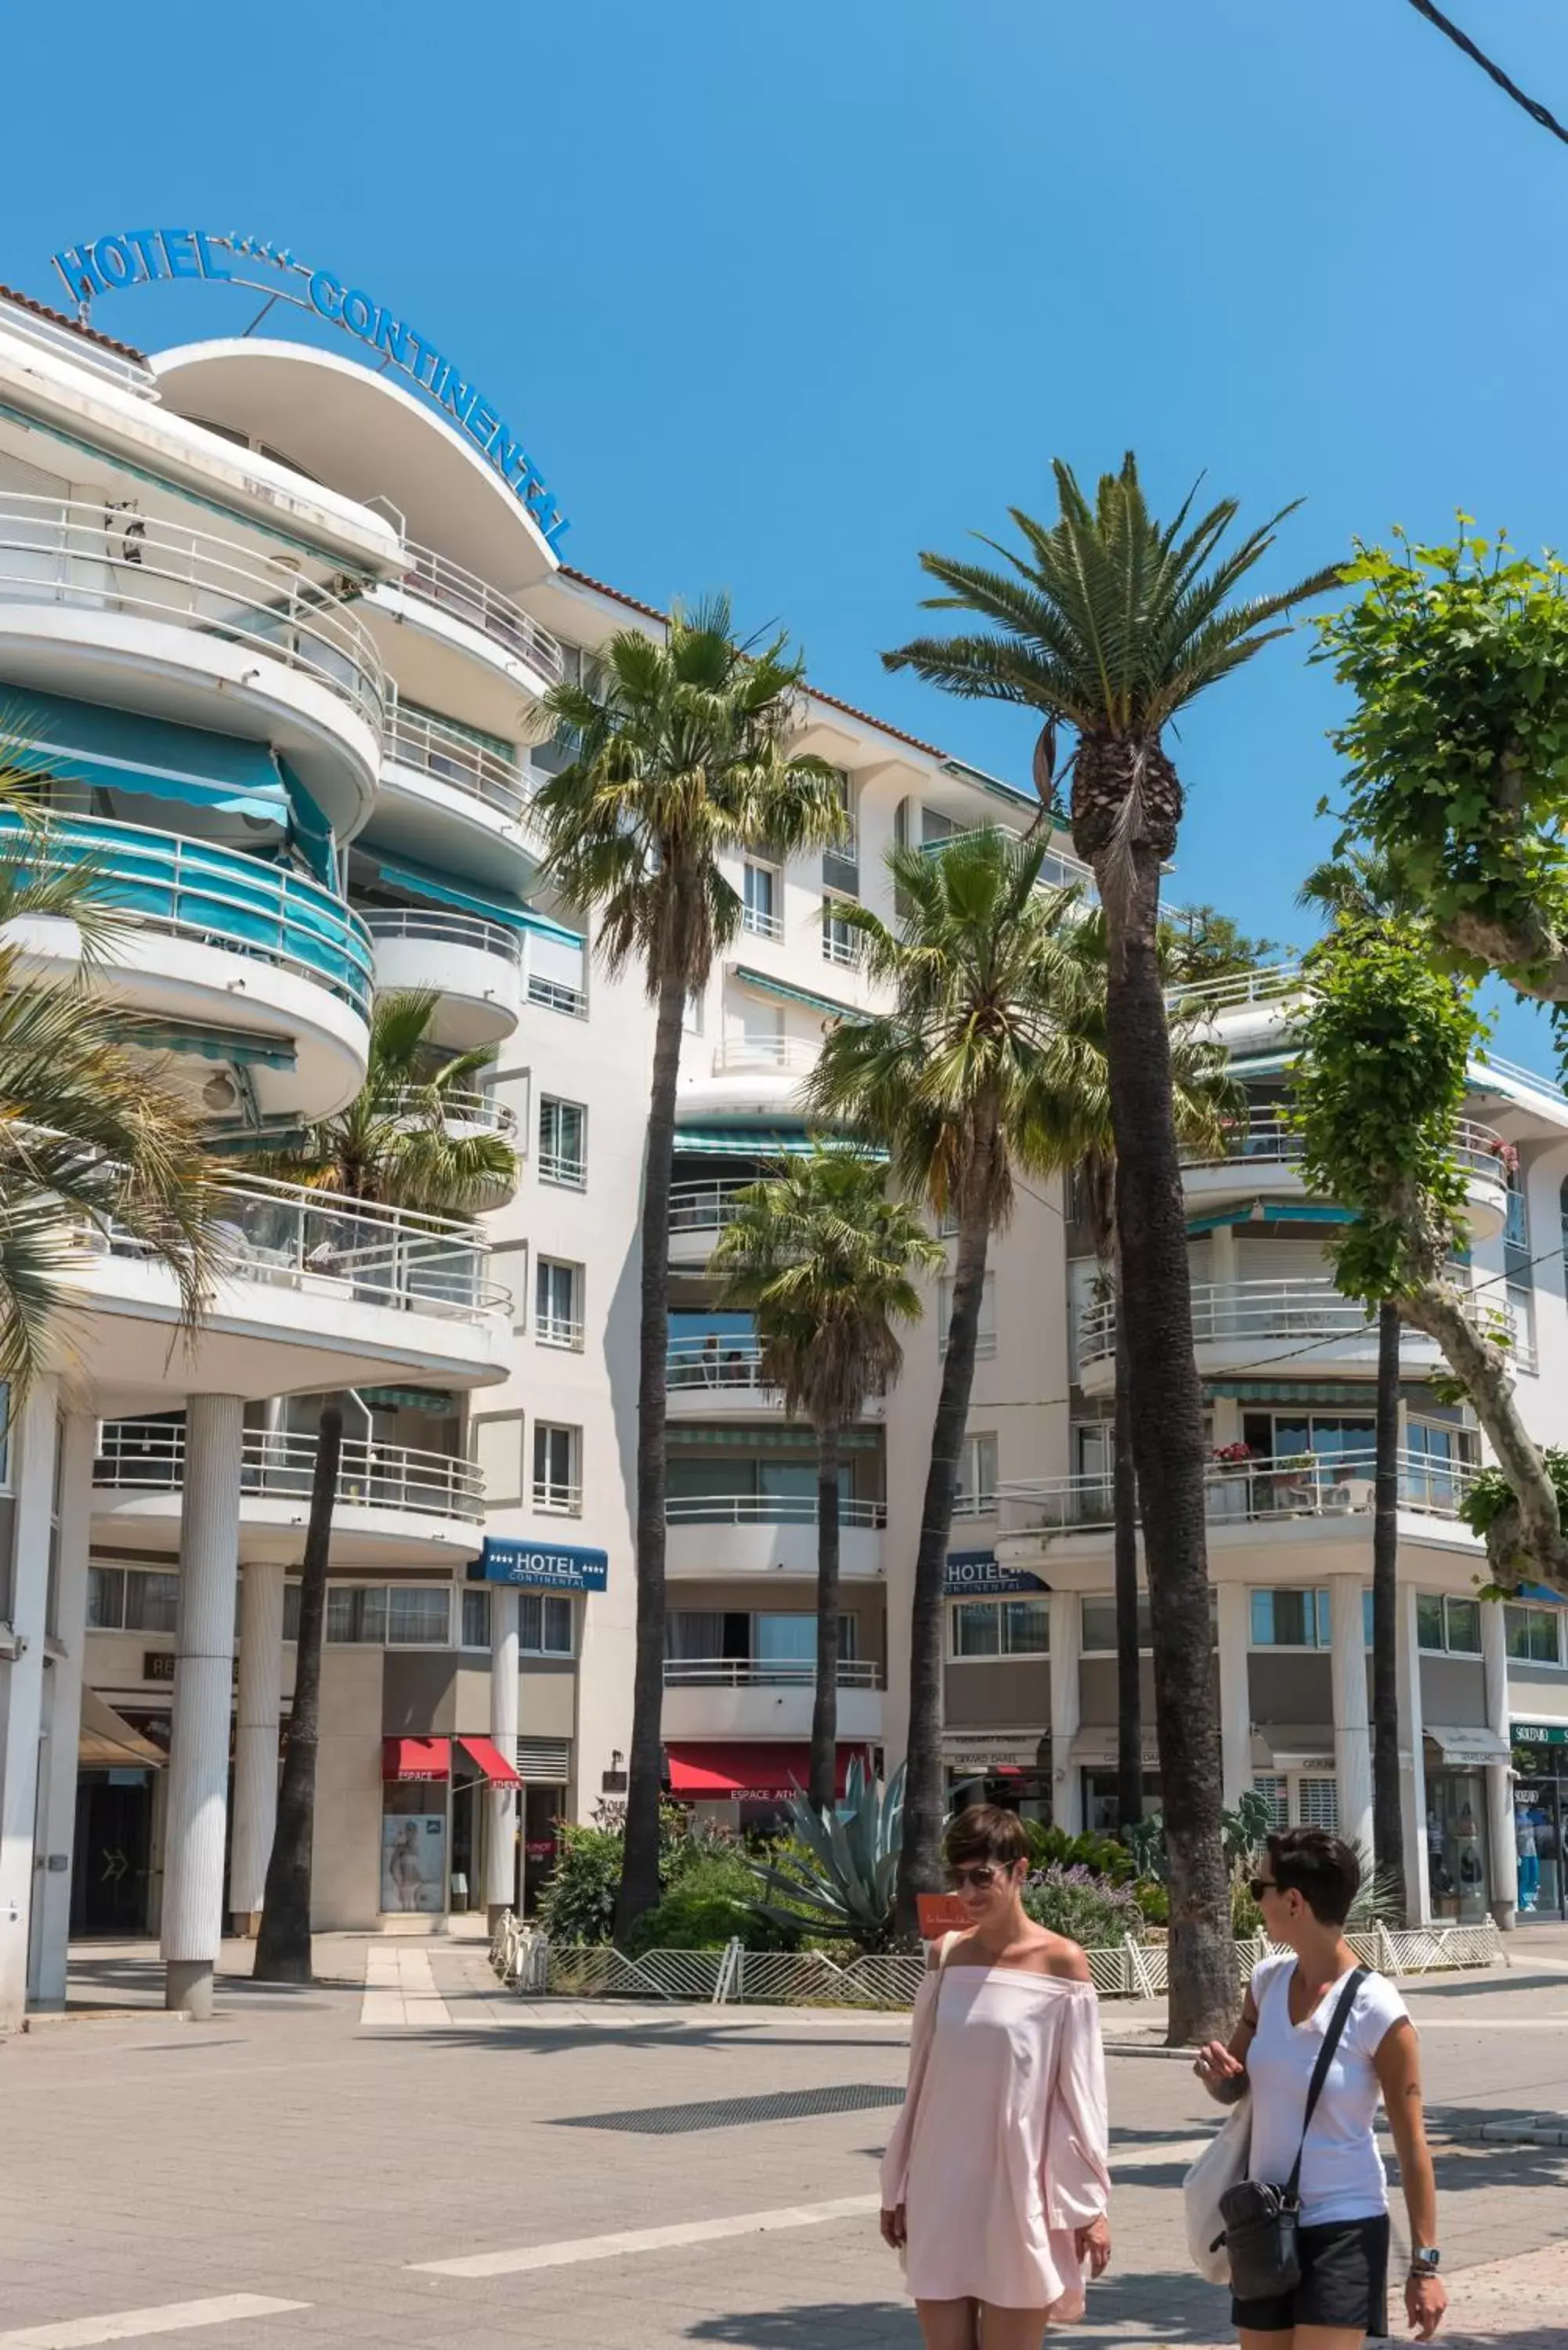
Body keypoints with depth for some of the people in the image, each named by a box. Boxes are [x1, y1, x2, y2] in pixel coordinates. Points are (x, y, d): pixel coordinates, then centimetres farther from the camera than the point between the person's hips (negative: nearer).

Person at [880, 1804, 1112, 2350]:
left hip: (1017, 2191, -4)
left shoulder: (1060, 1961, -7)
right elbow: (920, 2076, 10)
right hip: (941, 2190, 4)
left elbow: (1080, 2092, -4)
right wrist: (898, 2187, 12)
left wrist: (1090, 2204, -4)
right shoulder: (946, 1954, 4)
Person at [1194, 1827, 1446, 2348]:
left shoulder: (1377, 2010, -17)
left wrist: (1425, 2264, -10)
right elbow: (1234, 2090, 15)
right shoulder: (1267, 1980, 1)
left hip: (1343, 2228, -6)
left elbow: (1411, 2143, -12)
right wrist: (1215, 2072, -10)